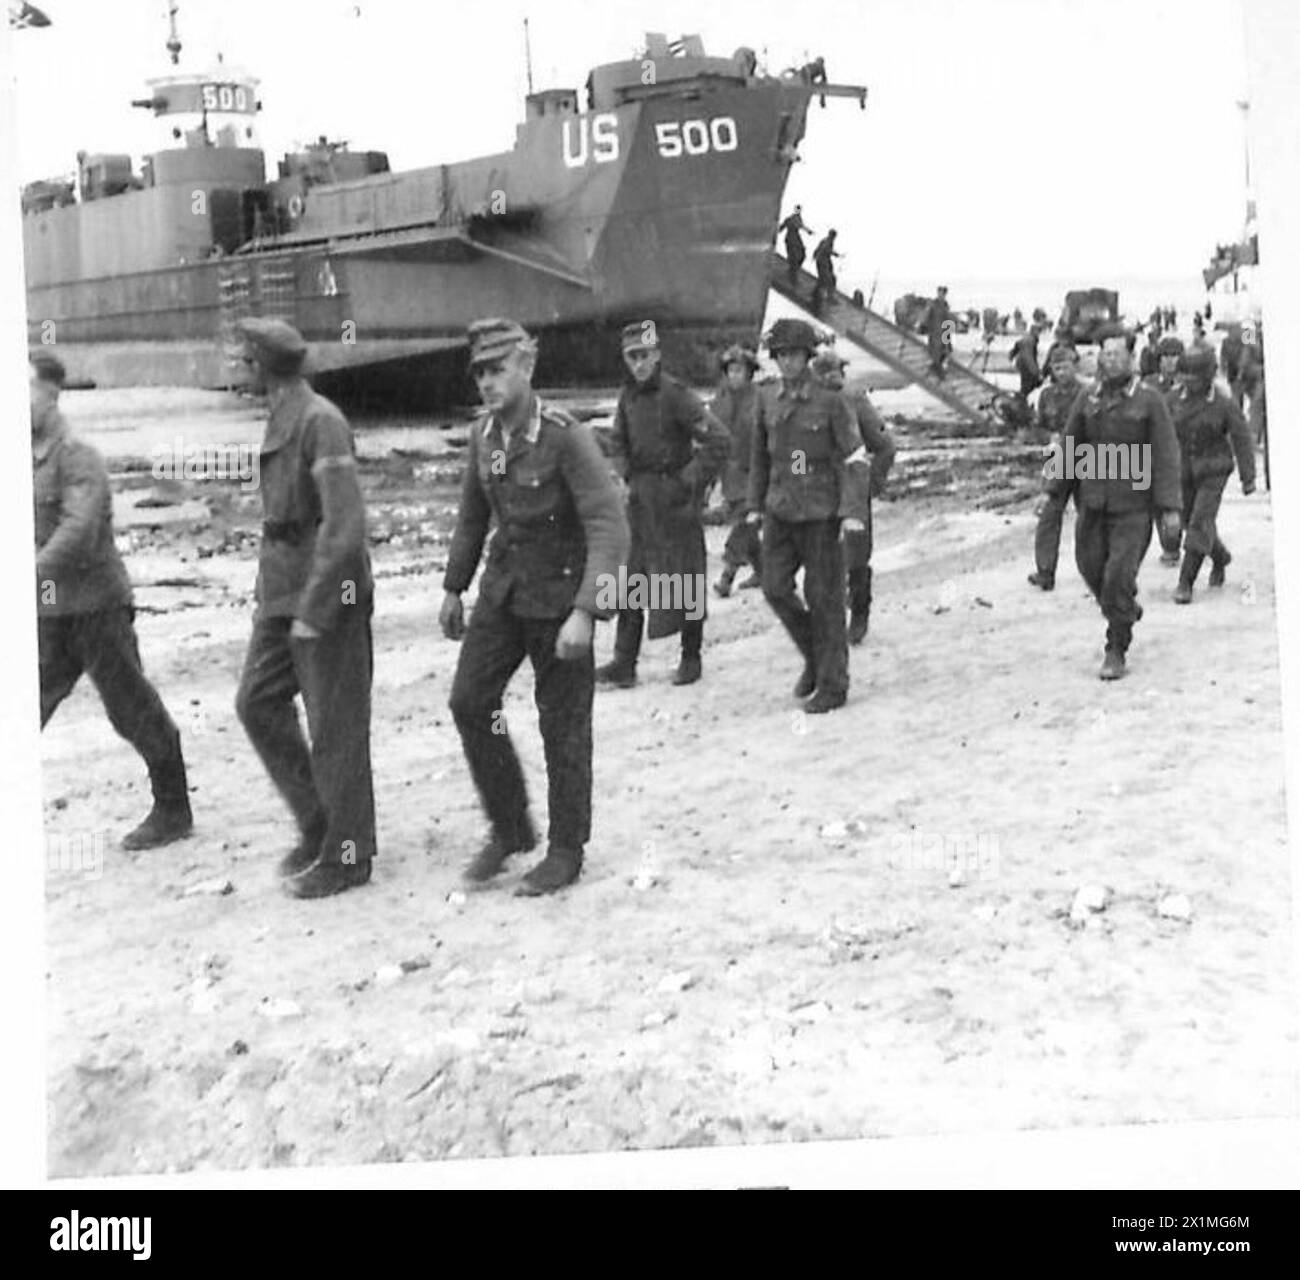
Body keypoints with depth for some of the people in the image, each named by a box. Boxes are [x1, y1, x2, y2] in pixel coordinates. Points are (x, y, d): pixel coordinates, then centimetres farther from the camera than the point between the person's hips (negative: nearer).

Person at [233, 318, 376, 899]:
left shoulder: (321, 422, -17)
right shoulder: (281, 421, 11)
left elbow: (344, 524, -22)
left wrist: (313, 611, -22)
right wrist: (266, 593, 17)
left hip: (331, 590, -9)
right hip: (284, 589, 9)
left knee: (335, 726, 0)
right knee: (258, 701, 8)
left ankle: (347, 855, 12)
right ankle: (316, 824, 20)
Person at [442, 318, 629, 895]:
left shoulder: (566, 436, -20)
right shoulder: (483, 435, 1)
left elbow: (609, 529, -24)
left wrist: (585, 612, -31)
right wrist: (453, 588, 17)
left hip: (559, 594, -6)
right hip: (503, 587, 6)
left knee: (562, 725, 2)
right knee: (469, 701, -2)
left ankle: (566, 851, 17)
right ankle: (509, 829, 15)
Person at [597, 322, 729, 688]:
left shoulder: (676, 394, -13)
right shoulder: (628, 396, 7)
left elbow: (717, 440, -17)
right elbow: (618, 443, 21)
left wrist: (691, 481, -15)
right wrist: (628, 475, 6)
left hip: (676, 497, -6)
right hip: (641, 498, 6)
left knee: (684, 579, 4)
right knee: (630, 578, 2)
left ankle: (691, 657, 17)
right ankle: (624, 662, 5)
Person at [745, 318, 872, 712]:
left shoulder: (831, 401, -10)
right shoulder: (768, 398, 4)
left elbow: (856, 459, -9)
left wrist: (854, 512, -18)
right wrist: (756, 505, 15)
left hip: (821, 512, -5)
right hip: (780, 511, 5)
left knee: (823, 597, 0)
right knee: (775, 588, -1)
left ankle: (832, 685, 10)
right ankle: (814, 657, 23)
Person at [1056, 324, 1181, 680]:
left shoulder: (1149, 400, -6)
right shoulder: (1087, 400, 4)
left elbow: (1166, 455, -8)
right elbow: (1069, 446, 14)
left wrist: (1170, 506, -13)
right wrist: (1054, 492, 16)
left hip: (1133, 506, -4)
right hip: (1094, 503, 4)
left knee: (1120, 575, -10)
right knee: (1091, 566, 10)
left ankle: (1116, 651, 2)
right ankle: (1126, 610, 40)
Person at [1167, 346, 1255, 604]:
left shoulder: (1224, 403, -10)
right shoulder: (1175, 399, -1)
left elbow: (1241, 440, -7)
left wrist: (1248, 477, -8)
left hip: (1213, 472, -4)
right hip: (1183, 472, 4)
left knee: (1200, 524, -13)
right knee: (1191, 522, 16)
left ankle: (1185, 583, -12)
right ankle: (1220, 558, 45)